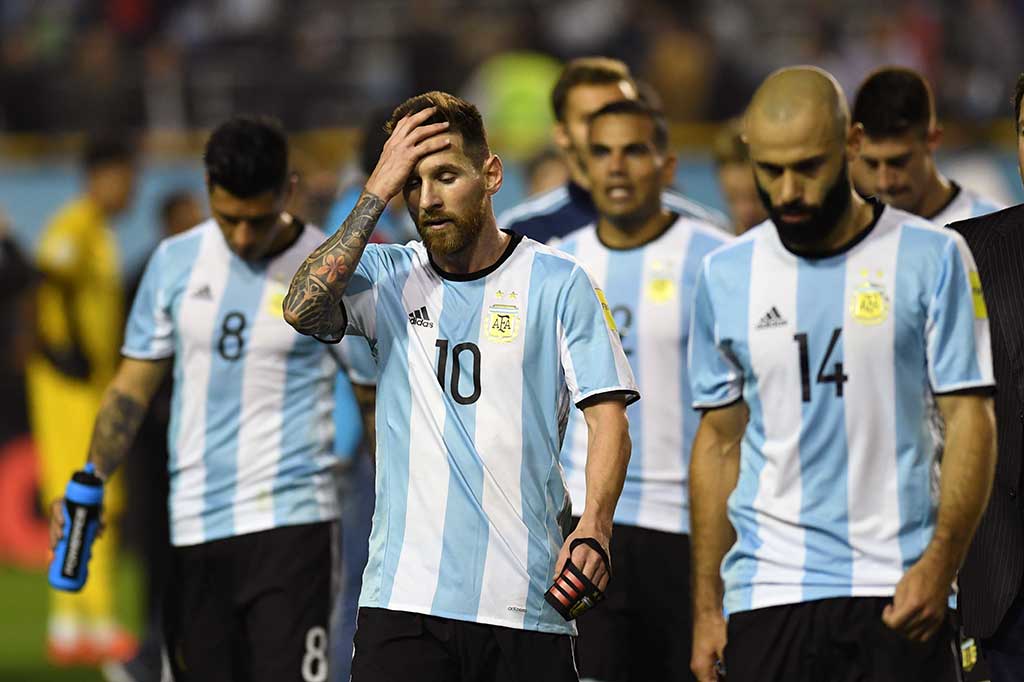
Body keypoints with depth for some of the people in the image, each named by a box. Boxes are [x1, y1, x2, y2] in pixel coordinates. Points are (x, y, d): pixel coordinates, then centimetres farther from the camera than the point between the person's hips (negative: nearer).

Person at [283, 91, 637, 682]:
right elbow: (303, 308, -10)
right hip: (404, 596, 1)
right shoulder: (386, 277, 10)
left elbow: (607, 417, 0)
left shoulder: (557, 282, 4)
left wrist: (594, 529, -17)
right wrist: (378, 191, -8)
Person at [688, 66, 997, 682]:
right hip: (767, 596, 2)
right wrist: (706, 607, 9)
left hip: (899, 591, -2)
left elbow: (971, 420, -2)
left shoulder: (931, 258, 0)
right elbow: (719, 440, 14)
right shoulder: (726, 275, 9)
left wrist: (939, 562, -15)